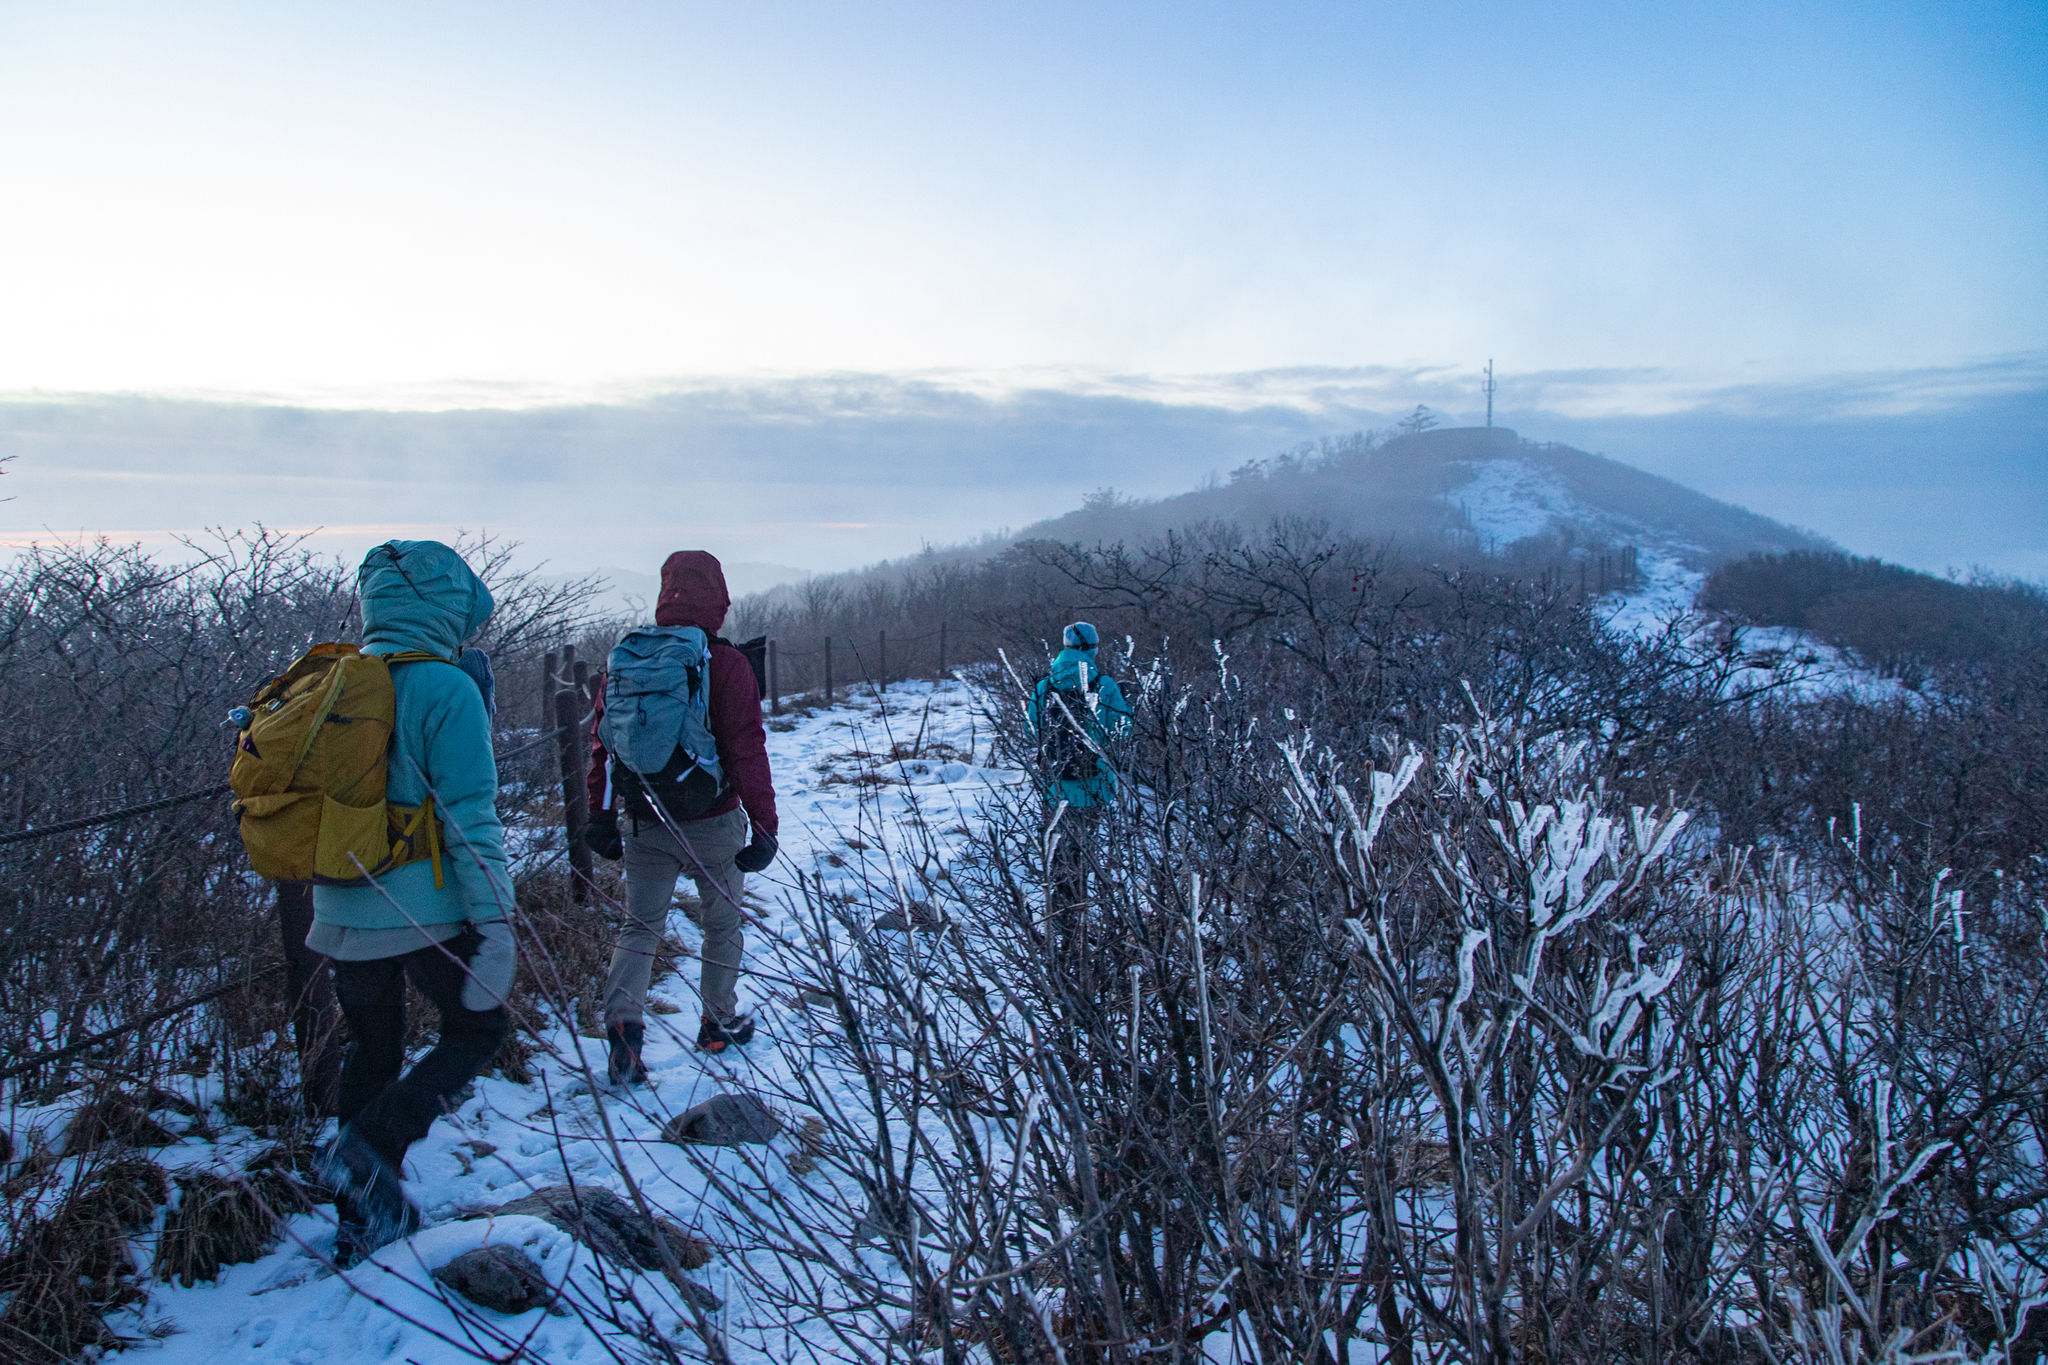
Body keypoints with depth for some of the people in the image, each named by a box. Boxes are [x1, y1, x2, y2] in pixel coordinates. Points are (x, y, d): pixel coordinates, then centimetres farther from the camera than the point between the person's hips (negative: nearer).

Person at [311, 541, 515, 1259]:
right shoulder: (447, 690, -15)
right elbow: (471, 818, -18)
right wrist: (496, 923, -15)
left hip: (343, 911, 7)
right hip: (427, 914, -6)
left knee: (372, 1051, 19)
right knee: (478, 1026, 15)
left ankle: (363, 1220, 27)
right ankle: (370, 1145, -3)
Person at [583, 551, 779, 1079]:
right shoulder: (726, 665, -13)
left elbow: (602, 744, 4)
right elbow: (748, 751, -14)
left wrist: (600, 817, 12)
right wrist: (764, 825, -10)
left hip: (643, 825, 3)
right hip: (712, 823, -3)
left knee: (640, 927, 13)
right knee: (723, 924, 16)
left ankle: (622, 1017, -7)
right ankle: (719, 1021, 28)